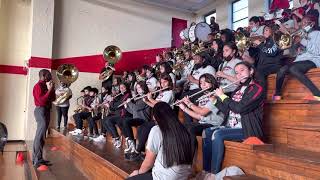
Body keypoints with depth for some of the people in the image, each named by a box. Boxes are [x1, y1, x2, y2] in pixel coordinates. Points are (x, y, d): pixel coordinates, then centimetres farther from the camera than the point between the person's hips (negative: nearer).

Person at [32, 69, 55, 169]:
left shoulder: (44, 86, 14)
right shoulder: (38, 86, -11)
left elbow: (52, 98, 14)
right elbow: (41, 101, -22)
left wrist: (52, 89, 3)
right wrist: (49, 90, -19)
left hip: (45, 110, 10)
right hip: (41, 111, -10)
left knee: (39, 136, 12)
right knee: (40, 136, -12)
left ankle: (36, 159, 20)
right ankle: (38, 161, -11)